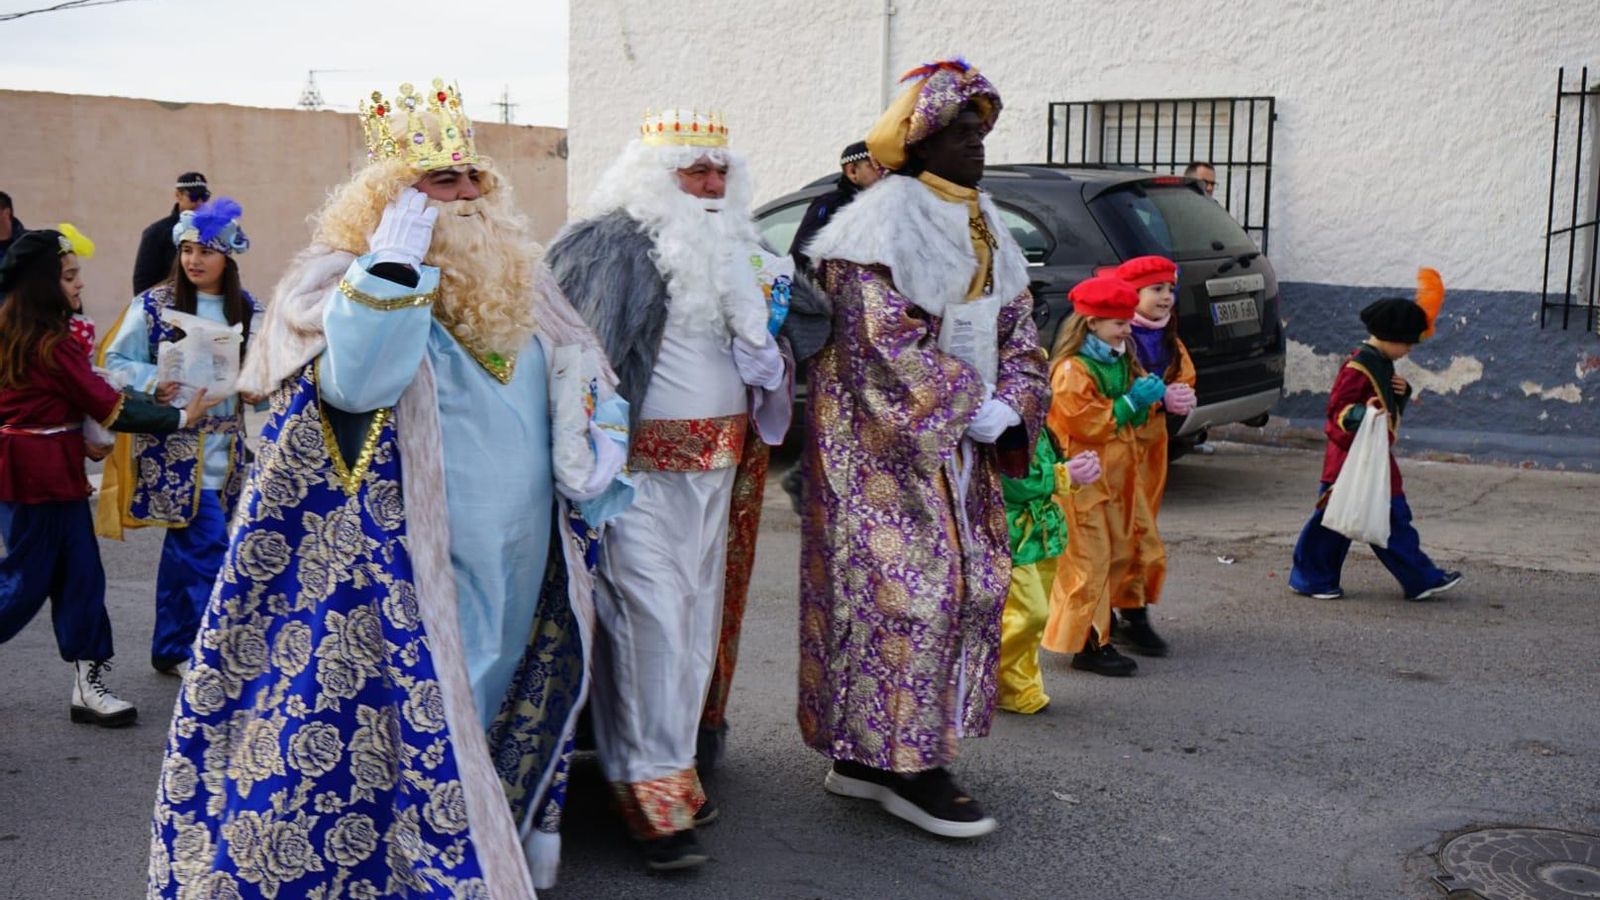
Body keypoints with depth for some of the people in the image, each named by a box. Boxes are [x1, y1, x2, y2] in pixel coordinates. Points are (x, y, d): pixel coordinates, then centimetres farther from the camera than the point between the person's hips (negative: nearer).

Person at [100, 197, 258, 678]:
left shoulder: (247, 309, 7)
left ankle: (172, 649, 25)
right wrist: (153, 383, -22)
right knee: (208, 544, -12)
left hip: (227, 445, 5)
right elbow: (116, 361, -4)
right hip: (175, 444, -5)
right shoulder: (153, 304, -5)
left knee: (184, 545, 14)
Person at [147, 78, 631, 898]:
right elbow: (353, 379, -30)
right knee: (413, 722, -4)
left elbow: (582, 374, 19)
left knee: (499, 704, 20)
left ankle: (517, 832, 39)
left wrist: (598, 444, 0)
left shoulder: (519, 281, 9)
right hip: (411, 575, -6)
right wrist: (395, 260, -27)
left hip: (523, 562, 7)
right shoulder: (338, 279, -10)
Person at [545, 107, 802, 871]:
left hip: (715, 464, 8)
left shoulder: (730, 248, 16)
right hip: (641, 461, -8)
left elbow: (756, 341, 27)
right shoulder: (612, 245, -9)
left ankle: (675, 763, 22)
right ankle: (651, 788, -3)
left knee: (698, 613, 11)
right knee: (648, 619, -8)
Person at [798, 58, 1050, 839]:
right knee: (905, 592, -7)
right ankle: (901, 766, 4)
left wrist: (1014, 412, -3)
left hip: (963, 447, 9)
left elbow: (1017, 332, 15)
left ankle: (868, 752, 20)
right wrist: (979, 414, -16)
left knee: (971, 586, 9)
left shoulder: (983, 228, 14)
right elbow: (885, 345, -20)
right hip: (886, 444, -9)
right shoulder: (883, 226, -13)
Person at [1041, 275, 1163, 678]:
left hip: (1117, 475, 9)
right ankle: (1088, 644, 0)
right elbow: (1087, 423, -21)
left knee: (1118, 555, 14)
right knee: (1090, 561, -7)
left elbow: (1132, 418, 22)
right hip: (1085, 479, -9)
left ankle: (1098, 624, 25)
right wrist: (1131, 401, -18)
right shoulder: (1071, 370, -15)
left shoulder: (1121, 362, 15)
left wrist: (1148, 399, 0)